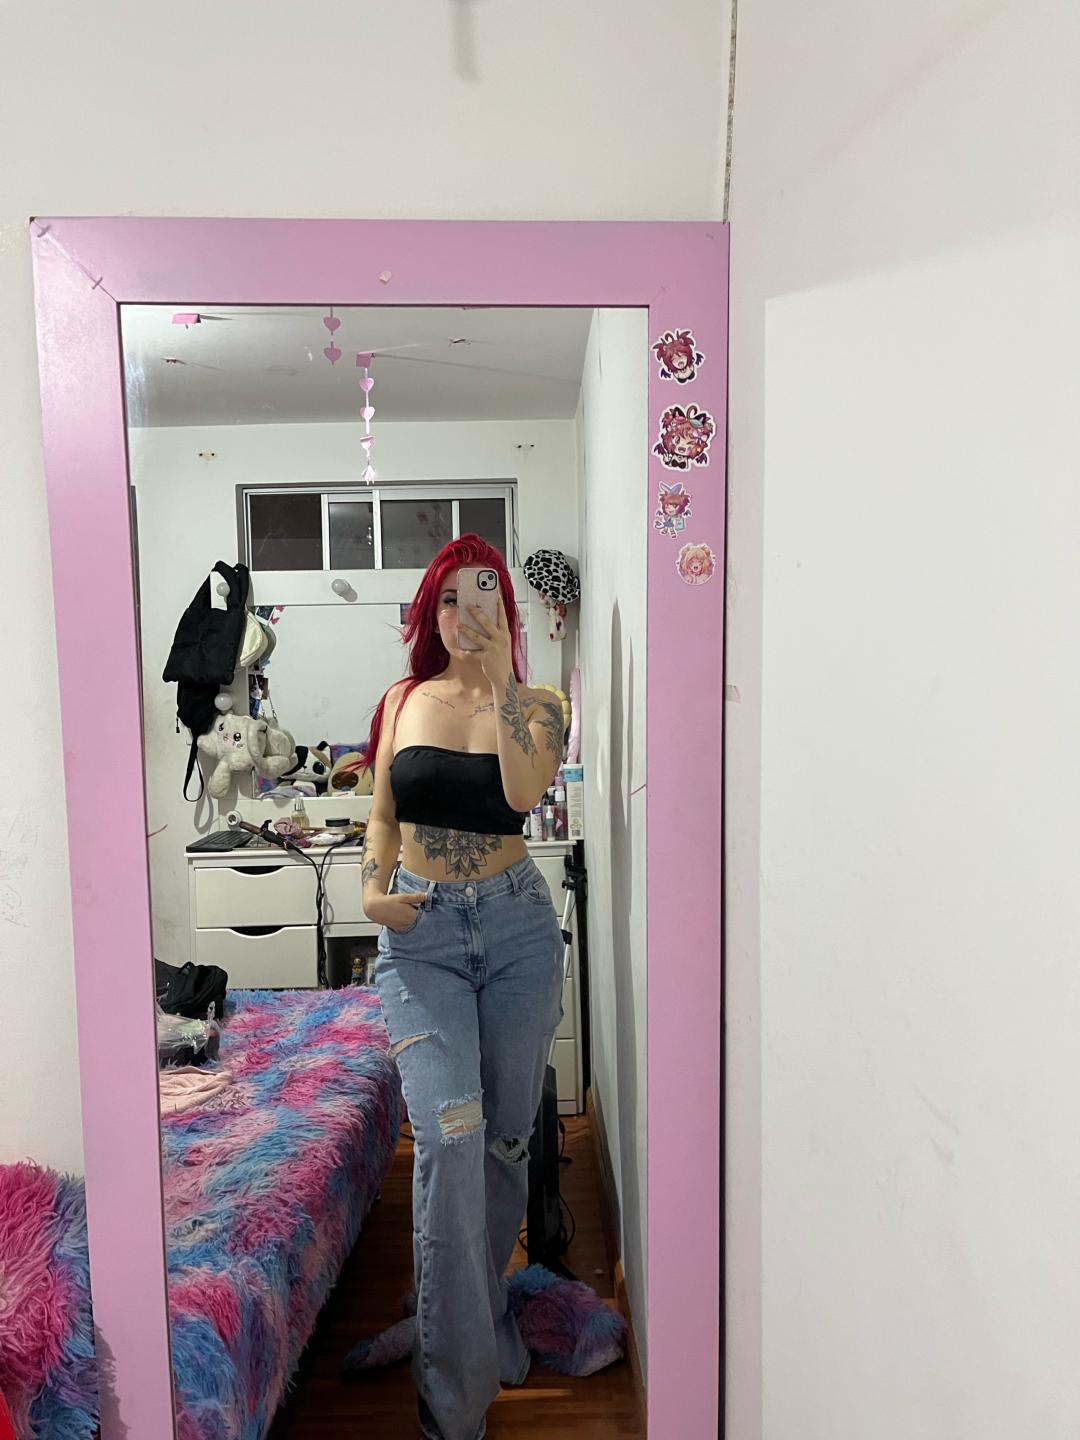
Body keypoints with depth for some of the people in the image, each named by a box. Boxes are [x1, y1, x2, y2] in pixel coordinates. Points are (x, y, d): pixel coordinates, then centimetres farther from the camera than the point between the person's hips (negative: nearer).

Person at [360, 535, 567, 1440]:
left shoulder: (534, 707, 0)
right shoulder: (402, 703, 7)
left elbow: (523, 793, -21)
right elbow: (382, 819, 12)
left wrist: (501, 674, -22)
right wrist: (373, 889, -6)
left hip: (516, 928, 0)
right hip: (420, 933, 0)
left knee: (507, 1134, 12)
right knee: (450, 1134, -12)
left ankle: (485, 1308, 38)